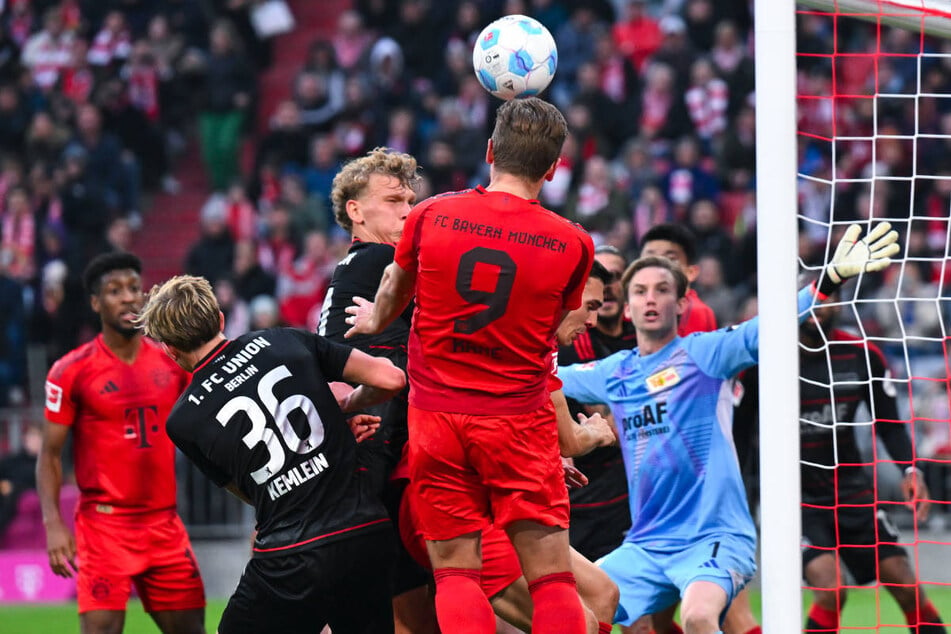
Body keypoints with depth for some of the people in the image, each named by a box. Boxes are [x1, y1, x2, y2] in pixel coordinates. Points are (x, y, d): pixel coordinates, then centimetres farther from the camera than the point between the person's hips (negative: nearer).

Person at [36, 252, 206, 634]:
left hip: (164, 522, 5)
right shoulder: (72, 371, -5)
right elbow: (50, 455, -3)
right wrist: (53, 523, -13)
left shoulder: (173, 362, 7)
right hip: (104, 523, -5)